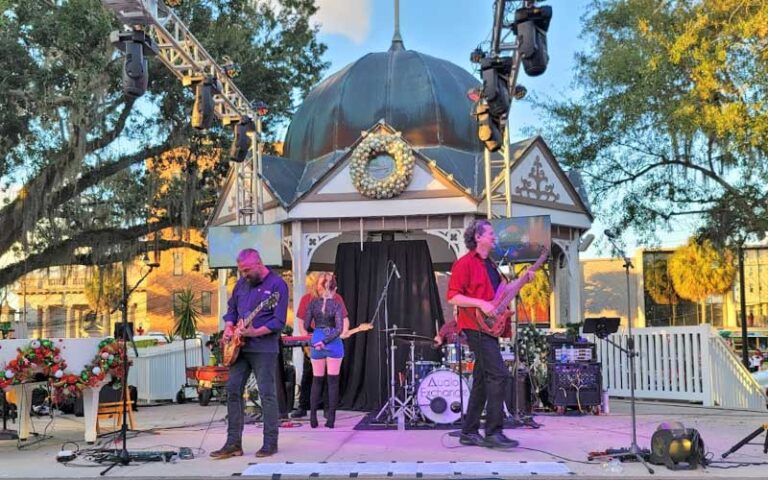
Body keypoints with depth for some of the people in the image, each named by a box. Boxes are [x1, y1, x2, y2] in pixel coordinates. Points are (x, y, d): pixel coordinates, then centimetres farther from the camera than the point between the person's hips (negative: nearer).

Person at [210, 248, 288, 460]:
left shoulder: (277, 284, -8)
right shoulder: (242, 283, 12)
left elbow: (279, 321, -14)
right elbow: (232, 309, 21)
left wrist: (254, 332, -23)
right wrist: (229, 328, 2)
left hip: (264, 348, -7)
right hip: (240, 347, 7)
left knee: (267, 394, -3)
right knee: (233, 390, 4)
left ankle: (270, 443, 7)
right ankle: (233, 443, 11)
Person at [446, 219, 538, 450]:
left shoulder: (490, 265, 20)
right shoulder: (465, 263, -8)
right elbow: (453, 297, -14)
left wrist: (522, 280, 13)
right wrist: (481, 304, -23)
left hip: (489, 327, 10)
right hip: (476, 327, -10)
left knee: (482, 380, 10)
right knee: (498, 374, -16)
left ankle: (469, 432, 16)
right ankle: (493, 433, -14)